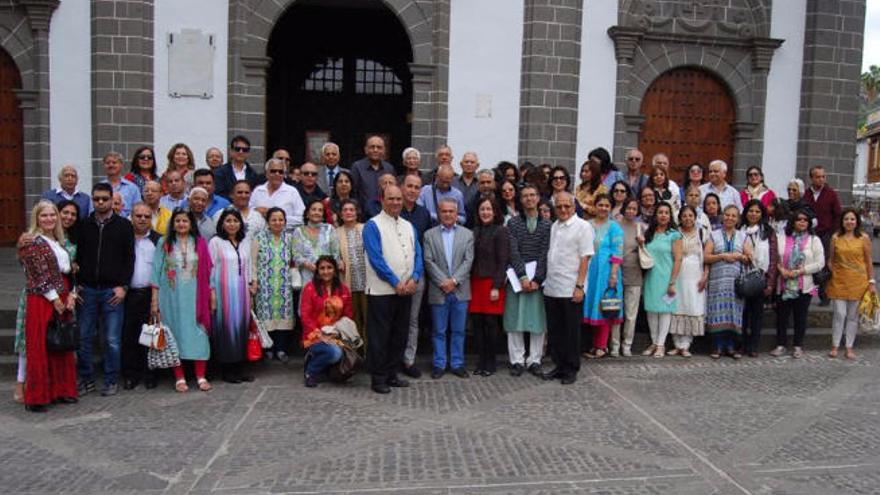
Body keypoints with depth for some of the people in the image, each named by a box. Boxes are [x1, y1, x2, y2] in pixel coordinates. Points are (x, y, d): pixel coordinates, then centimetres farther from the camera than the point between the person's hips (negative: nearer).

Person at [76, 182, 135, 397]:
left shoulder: (124, 225, 3)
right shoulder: (84, 225, 10)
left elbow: (129, 258, 0)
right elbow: (77, 256, 12)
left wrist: (123, 286, -7)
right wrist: (77, 284, 3)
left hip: (113, 291, -2)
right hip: (87, 290, 3)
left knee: (112, 339, 1)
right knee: (83, 337, 5)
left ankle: (111, 380, 12)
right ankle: (86, 378, 19)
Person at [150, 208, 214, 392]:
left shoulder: (200, 244, 6)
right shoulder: (164, 244, 5)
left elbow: (208, 271, 5)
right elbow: (157, 271, 3)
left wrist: (212, 296, 0)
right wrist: (154, 300, -2)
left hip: (194, 297, 0)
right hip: (172, 297, 0)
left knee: (197, 333, -2)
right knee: (175, 333, 2)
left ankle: (201, 377, 4)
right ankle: (179, 378, 9)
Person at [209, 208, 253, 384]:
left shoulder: (245, 242, 13)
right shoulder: (215, 242, -2)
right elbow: (210, 267, -5)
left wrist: (252, 281, 6)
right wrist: (212, 291, -8)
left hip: (241, 292, 5)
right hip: (224, 291, -5)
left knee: (242, 326, 6)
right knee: (226, 326, -1)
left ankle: (239, 368, 15)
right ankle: (227, 370, 8)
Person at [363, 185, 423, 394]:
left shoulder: (409, 226, 14)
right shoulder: (373, 225, -5)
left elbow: (417, 254, 10)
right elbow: (376, 258, -12)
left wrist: (414, 279, -7)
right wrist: (396, 283, -15)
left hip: (406, 290, 6)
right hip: (382, 290, -6)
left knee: (399, 335, 11)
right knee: (380, 336, 0)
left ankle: (392, 374, 22)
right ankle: (378, 378, 9)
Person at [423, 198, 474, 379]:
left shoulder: (467, 234, 7)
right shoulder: (429, 235, 4)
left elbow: (468, 260, -1)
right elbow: (428, 261, -3)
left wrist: (454, 280, -12)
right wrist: (442, 282, -13)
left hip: (460, 290, 1)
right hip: (438, 291, -1)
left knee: (458, 330, 8)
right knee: (439, 331, 6)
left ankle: (457, 363, 18)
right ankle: (439, 364, 16)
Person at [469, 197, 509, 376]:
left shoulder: (501, 231, -4)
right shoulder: (475, 231, 10)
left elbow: (503, 261, -8)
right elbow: (472, 258, 11)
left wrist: (496, 287, -13)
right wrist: (469, 283, 3)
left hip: (492, 282, -4)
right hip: (475, 282, 4)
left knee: (490, 322, 1)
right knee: (477, 322, 4)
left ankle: (490, 362, 13)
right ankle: (480, 361, 15)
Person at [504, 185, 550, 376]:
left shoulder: (547, 224, 6)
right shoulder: (512, 223, 4)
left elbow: (545, 254, -2)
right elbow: (513, 252, -5)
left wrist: (537, 279, -11)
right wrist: (522, 277, -14)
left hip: (539, 278, 1)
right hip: (517, 277, -1)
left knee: (538, 319, 3)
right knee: (515, 319, 0)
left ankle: (535, 360, 12)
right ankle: (517, 360, 9)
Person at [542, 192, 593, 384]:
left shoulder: (582, 226, -5)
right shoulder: (553, 227, 14)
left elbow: (585, 258, -10)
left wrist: (579, 286, -16)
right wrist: (545, 280, 10)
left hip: (571, 290, -6)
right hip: (551, 288, 6)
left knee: (571, 332, 3)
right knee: (554, 331, 11)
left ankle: (571, 369, 15)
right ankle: (559, 366, 23)